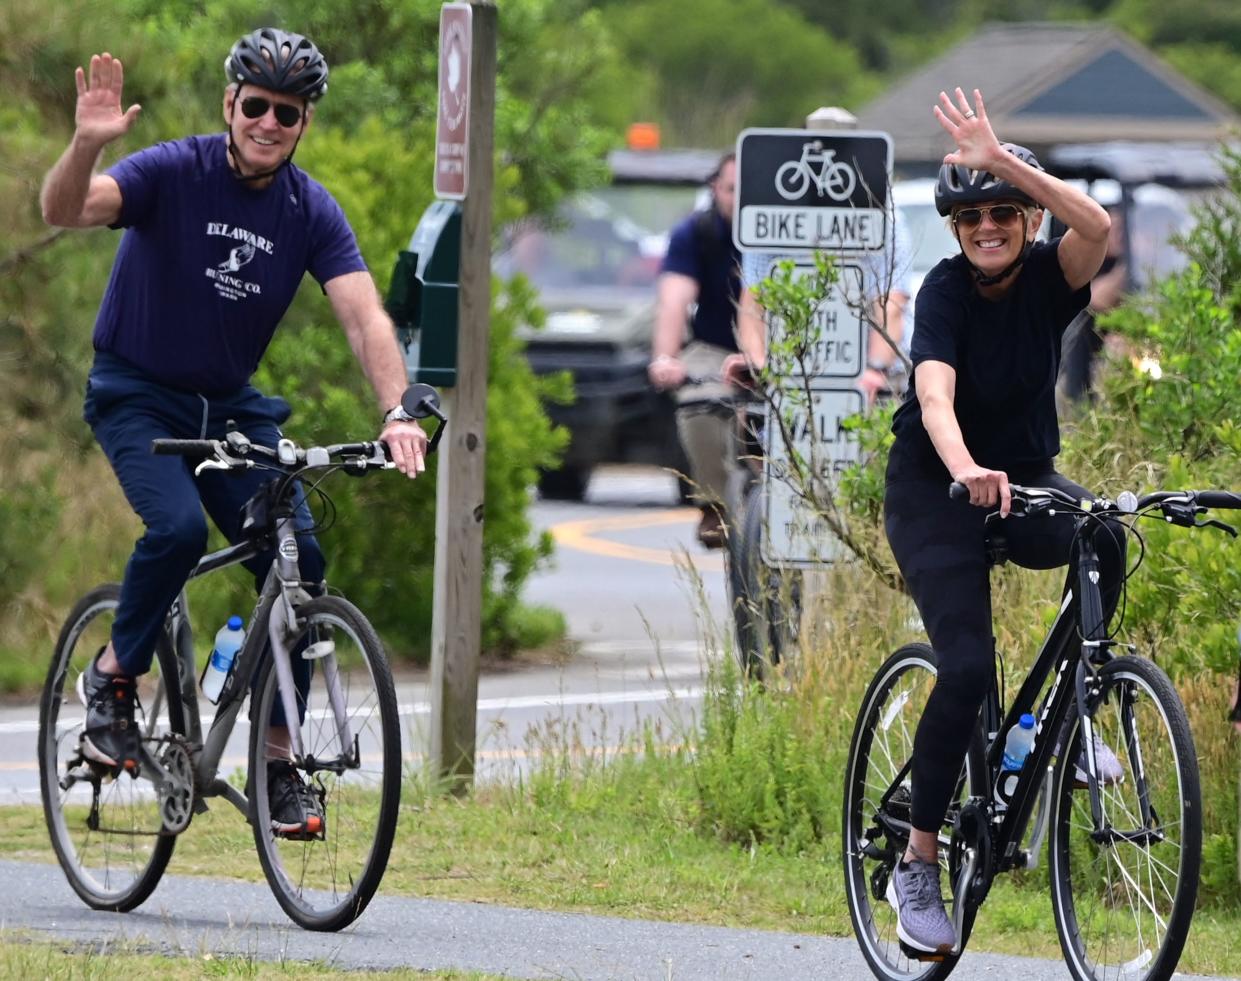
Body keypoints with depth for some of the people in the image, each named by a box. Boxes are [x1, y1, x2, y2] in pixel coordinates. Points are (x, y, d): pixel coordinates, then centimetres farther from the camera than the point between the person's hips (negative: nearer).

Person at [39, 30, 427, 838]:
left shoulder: (312, 213, -6)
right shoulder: (173, 173, -16)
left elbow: (365, 317, -16)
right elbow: (65, 210, -31)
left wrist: (396, 412, -33)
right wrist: (88, 144, -53)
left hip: (231, 406, 4)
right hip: (137, 395, -4)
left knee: (297, 554, -13)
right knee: (179, 526, -29)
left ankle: (280, 762, -2)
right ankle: (115, 674, -3)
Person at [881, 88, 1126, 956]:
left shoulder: (1049, 277, -9)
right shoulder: (947, 291, -17)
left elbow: (1097, 227, -33)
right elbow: (935, 395, -34)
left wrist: (1004, 162, -42)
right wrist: (966, 471, -55)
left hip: (1025, 478, 3)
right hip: (937, 490, -3)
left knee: (1105, 538, -32)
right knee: (966, 667, -19)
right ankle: (918, 864, -6)